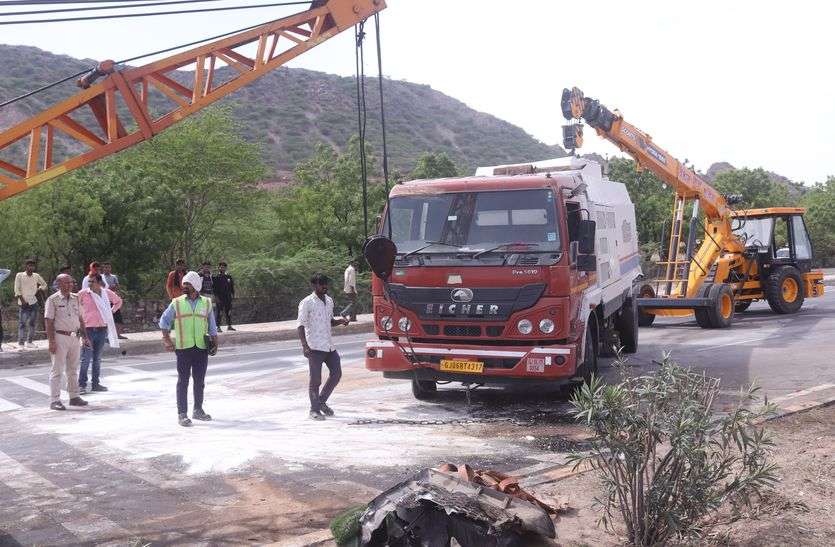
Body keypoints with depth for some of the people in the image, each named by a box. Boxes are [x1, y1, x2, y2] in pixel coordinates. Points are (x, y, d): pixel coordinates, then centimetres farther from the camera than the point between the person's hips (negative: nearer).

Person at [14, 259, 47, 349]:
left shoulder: (36, 276, 7)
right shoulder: (19, 275, -3)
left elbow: (44, 284, 23)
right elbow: (17, 289, -5)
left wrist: (40, 289, 4)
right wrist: (22, 300, -13)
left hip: (34, 302, 4)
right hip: (24, 303, -4)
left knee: (32, 323, 6)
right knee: (23, 323, -6)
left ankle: (30, 341, 12)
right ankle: (21, 342, -1)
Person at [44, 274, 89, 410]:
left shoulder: (75, 298, 11)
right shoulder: (53, 300, -8)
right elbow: (48, 321, -12)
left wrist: (85, 336, 14)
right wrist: (51, 341, -18)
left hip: (74, 337, 6)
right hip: (60, 337, -6)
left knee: (73, 369, 14)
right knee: (57, 370, -2)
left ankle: (74, 397, 23)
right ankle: (55, 400, 1)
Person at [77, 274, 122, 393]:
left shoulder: (107, 293, 4)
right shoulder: (83, 293, -7)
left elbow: (118, 301, 22)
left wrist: (111, 311, 11)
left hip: (102, 328, 4)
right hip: (88, 329, -4)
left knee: (97, 358, 10)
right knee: (86, 358, -6)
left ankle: (96, 384, 16)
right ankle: (82, 384, -1)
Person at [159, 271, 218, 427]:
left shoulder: (206, 303, 8)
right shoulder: (177, 303, 3)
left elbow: (212, 326, 14)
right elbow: (164, 321, 11)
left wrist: (214, 341, 7)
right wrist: (167, 339, 2)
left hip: (202, 348, 2)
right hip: (183, 348, -2)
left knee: (200, 380, 10)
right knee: (183, 381, 0)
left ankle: (198, 410, 24)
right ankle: (182, 414, 4)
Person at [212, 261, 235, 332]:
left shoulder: (229, 277, 12)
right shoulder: (215, 277, -2)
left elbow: (232, 287, 17)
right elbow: (214, 288, -7)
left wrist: (232, 294, 8)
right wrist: (216, 296, -15)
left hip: (228, 297, 5)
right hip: (219, 298, -4)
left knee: (229, 312, 8)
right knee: (218, 312, -4)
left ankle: (229, 326, 17)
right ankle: (218, 327, -1)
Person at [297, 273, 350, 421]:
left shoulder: (329, 301, 12)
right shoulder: (306, 303, -9)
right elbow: (301, 326, -12)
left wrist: (341, 321, 3)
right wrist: (304, 346, -21)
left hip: (329, 345, 7)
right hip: (314, 347, -7)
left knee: (336, 373, 8)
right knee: (315, 380, -2)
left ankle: (321, 402, 25)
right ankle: (314, 410, 11)